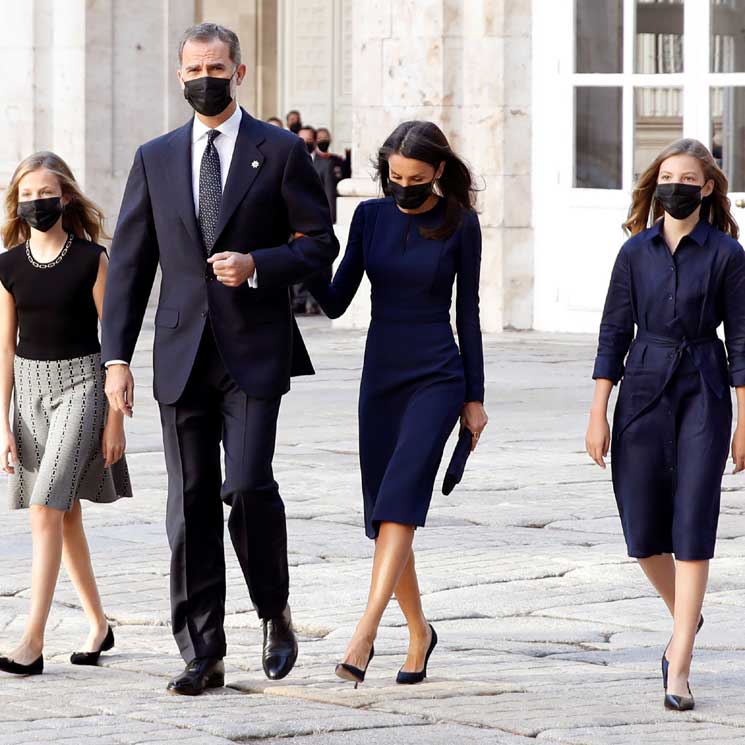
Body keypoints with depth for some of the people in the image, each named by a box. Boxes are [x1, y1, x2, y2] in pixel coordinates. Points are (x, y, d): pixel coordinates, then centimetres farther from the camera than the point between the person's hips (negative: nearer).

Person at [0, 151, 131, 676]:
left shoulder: (91, 259, -7)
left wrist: (116, 417, -7)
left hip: (80, 383, -5)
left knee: (46, 511, -15)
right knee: (66, 515, 12)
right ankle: (99, 625, 26)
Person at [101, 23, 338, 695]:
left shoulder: (281, 152, 3)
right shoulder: (155, 159, 11)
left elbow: (319, 242, 3)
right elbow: (129, 262, 9)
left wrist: (256, 265, -15)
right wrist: (116, 356, 2)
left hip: (254, 352, -3)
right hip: (183, 354, 3)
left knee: (248, 485, -16)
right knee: (191, 505, 3)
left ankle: (276, 614, 10)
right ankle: (203, 656, 7)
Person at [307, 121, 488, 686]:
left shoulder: (460, 225, -3)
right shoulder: (371, 216, 5)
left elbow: (469, 312, 2)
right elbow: (336, 302, 5)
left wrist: (474, 397, 2)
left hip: (436, 377, -5)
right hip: (380, 377, 5)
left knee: (398, 504, -19)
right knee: (385, 513, 6)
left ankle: (364, 637, -28)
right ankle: (419, 633, 23)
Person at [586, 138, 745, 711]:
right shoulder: (637, 251, 5)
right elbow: (615, 332, 6)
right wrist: (598, 414, 2)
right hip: (643, 391, 3)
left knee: (693, 528, -9)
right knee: (644, 531, 5)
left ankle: (679, 670, -9)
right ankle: (686, 617, 35)